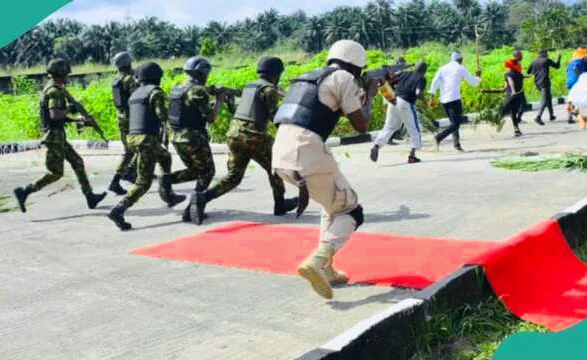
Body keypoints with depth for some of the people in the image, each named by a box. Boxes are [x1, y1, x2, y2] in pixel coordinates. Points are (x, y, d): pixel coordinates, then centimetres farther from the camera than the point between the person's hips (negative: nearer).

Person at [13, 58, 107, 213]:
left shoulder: (54, 89, 15)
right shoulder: (54, 91, -17)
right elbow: (54, 115, -30)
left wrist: (77, 120, 18)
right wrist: (69, 109, -14)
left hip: (58, 136, 10)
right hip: (54, 136, -10)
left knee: (77, 162, 11)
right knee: (56, 173, -5)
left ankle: (90, 197, 13)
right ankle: (24, 192, -2)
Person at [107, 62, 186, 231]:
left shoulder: (135, 94, 17)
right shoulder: (155, 92, -7)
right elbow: (163, 116, -18)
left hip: (132, 138, 8)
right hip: (147, 139, -8)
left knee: (165, 158, 30)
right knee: (143, 182, -4)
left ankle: (168, 195, 32)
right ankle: (118, 210, -16)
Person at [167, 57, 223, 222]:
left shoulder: (177, 89, 11)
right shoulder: (198, 91, -15)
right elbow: (211, 117, -16)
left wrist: (211, 100, 17)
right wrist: (219, 101, 0)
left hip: (177, 137, 8)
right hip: (194, 138, -8)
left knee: (194, 171, 23)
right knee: (206, 172, 9)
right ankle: (191, 210, 3)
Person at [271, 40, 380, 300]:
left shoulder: (312, 77, 26)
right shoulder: (344, 78, 2)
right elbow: (361, 125, 4)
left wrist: (360, 97, 41)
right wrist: (369, 95, 20)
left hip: (281, 154, 8)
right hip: (307, 154, -8)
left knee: (335, 204, 27)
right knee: (351, 212, 10)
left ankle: (326, 270, 21)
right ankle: (317, 262, -13)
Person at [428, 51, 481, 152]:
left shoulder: (443, 68, 13)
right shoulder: (461, 69, 1)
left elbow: (435, 82, 2)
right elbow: (473, 82, 8)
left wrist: (432, 98, 2)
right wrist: (478, 77, 30)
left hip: (444, 100, 6)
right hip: (454, 99, -6)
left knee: (454, 122, 16)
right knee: (456, 123, -4)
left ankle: (456, 143, 3)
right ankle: (439, 137, -22)